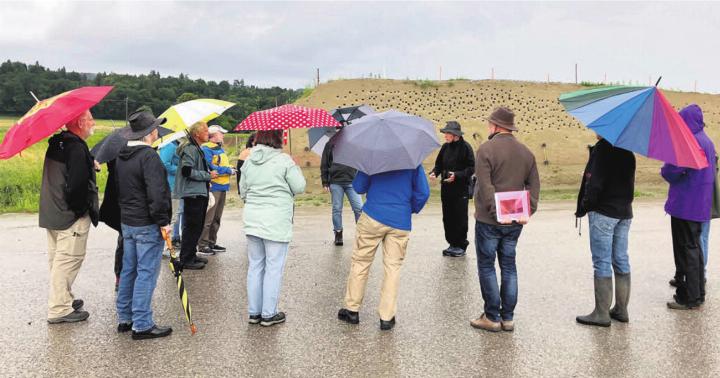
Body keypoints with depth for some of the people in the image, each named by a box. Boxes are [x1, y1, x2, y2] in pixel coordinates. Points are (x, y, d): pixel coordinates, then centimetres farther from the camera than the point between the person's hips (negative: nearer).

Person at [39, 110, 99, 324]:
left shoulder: (57, 142, 11)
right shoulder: (77, 148, -20)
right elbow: (78, 184, -26)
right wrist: (80, 209, -15)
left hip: (52, 214, 10)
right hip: (72, 217, -10)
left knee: (58, 259, 18)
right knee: (68, 260, -3)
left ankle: (63, 299, 32)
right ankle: (59, 310, 3)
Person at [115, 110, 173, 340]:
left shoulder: (121, 156, 10)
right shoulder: (149, 156, -18)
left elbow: (117, 188, 18)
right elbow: (156, 195, -24)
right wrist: (163, 222, -17)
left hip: (126, 222, 9)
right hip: (147, 225, -9)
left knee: (128, 270, 17)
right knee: (146, 274, -2)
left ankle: (124, 318, 26)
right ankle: (142, 325, 3)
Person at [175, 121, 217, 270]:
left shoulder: (196, 148, 19)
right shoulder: (191, 149, -15)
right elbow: (187, 171, -23)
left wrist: (208, 173, 12)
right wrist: (208, 175, -17)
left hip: (199, 193, 11)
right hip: (192, 193, -11)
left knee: (197, 226, 16)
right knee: (192, 227, -6)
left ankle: (191, 255, 26)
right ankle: (186, 260, 1)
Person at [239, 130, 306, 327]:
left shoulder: (248, 161, 7)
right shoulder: (284, 160, -12)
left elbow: (243, 191, 13)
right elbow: (299, 187, -7)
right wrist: (296, 169, 10)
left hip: (252, 220, 6)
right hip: (276, 222, -6)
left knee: (255, 266, 14)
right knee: (274, 268, 3)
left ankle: (254, 312, 21)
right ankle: (268, 314, 9)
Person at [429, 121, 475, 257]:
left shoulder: (465, 147, -10)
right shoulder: (445, 147, 7)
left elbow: (471, 168, -10)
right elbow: (439, 164, 15)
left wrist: (457, 175, -21)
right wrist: (434, 172, -5)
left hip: (461, 188, -6)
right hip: (446, 188, 6)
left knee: (460, 217, 1)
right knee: (447, 217, 9)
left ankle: (461, 245, 13)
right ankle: (452, 243, 21)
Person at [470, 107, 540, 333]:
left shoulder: (486, 149, -11)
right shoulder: (526, 152, 9)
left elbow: (485, 187, -19)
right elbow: (534, 185, 6)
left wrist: (495, 212, -18)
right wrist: (528, 211, 1)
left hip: (489, 221, -6)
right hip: (515, 221, 6)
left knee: (486, 266, 5)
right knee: (508, 266, 13)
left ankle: (492, 317, 9)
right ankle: (508, 317, 18)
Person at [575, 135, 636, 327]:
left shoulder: (602, 148, -15)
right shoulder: (627, 149, 10)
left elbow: (595, 183, -20)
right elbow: (629, 181, 15)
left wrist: (584, 207, -9)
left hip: (603, 212, -8)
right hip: (624, 212, 8)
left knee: (602, 263, -2)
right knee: (621, 260, 13)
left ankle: (602, 313, 3)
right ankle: (621, 309, 20)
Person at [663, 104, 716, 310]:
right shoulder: (707, 141, 14)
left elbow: (672, 171, -23)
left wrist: (664, 170, 0)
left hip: (685, 205, -10)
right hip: (700, 206, 10)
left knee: (686, 250, -3)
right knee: (694, 248, 17)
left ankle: (689, 297, 4)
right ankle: (698, 293, 27)